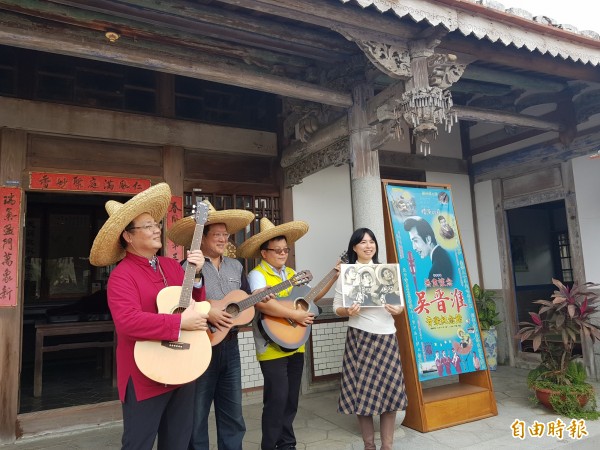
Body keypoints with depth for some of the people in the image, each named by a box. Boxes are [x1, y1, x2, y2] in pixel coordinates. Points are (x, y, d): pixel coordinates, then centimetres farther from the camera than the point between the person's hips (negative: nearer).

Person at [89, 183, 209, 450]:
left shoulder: (172, 266, 8)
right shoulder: (122, 275, -14)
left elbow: (196, 306, 10)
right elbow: (127, 321, -28)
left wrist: (196, 275, -6)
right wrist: (179, 322, -27)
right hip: (146, 376, -7)